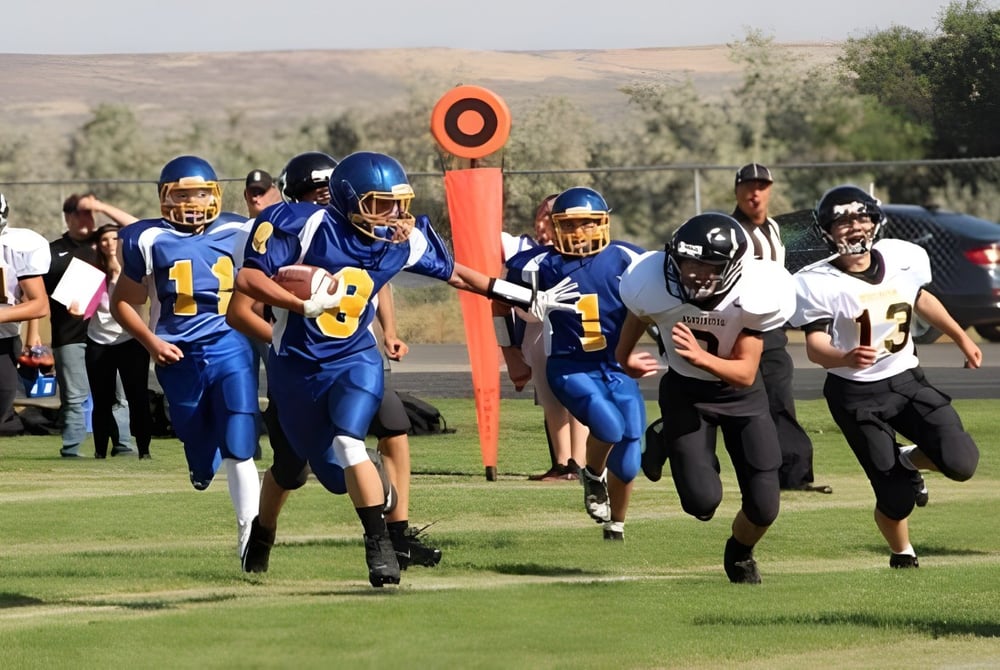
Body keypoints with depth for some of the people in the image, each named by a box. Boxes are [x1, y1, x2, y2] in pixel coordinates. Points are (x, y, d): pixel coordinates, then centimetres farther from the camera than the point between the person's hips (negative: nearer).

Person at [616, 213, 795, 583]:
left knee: (763, 506, -6)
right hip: (685, 390, 0)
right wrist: (623, 357, 17)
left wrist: (702, 358, -46)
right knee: (702, 500, -17)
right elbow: (638, 314, -2)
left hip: (739, 391, 0)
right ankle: (665, 445, 18)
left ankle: (740, 553, 32)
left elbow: (746, 373, -26)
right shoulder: (655, 286, -28)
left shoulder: (753, 296, -30)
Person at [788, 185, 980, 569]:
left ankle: (909, 462, 20)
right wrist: (847, 358, -44)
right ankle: (902, 554, 27)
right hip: (856, 395, -4)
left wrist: (962, 339, 26)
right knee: (897, 497, -7)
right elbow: (815, 346, -22)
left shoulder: (905, 259, -3)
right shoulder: (817, 283, -17)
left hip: (907, 381, 4)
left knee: (961, 463, -15)